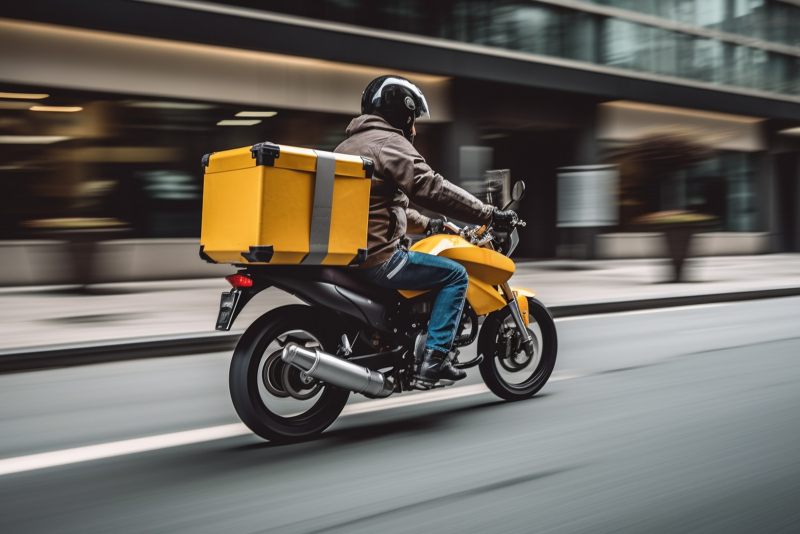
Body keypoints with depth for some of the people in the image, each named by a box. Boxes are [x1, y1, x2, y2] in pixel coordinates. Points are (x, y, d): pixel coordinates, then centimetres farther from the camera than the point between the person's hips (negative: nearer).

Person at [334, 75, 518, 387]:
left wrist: (425, 225, 33)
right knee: (455, 275, -2)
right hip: (377, 257, -10)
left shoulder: (349, 145, 21)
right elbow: (432, 189, -19)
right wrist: (490, 215, -14)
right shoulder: (388, 143, -10)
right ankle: (434, 359, -8)